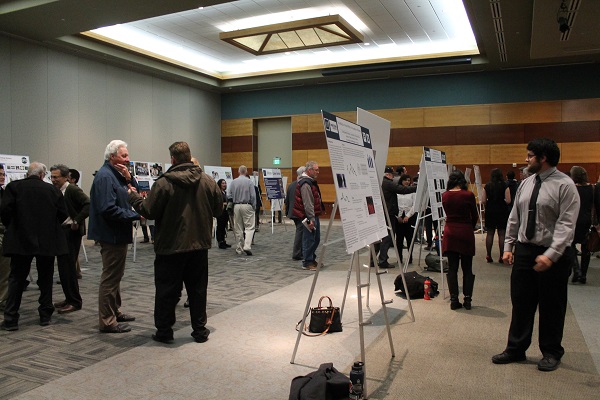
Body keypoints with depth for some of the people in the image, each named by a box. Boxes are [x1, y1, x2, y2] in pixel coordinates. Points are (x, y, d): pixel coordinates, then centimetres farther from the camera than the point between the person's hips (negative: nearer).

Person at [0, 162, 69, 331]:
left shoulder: (14, 186, -2)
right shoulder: (53, 190, 1)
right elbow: (63, 214, 0)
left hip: (21, 240, -1)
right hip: (48, 241, 1)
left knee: (16, 279, 7)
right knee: (45, 278, 12)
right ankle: (45, 315, 17)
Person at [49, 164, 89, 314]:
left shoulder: (73, 190, -13)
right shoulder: (56, 191, 13)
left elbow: (88, 205, -23)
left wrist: (77, 221, -22)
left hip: (71, 232, -9)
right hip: (60, 231, 9)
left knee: (68, 267, -6)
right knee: (63, 267, 13)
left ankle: (75, 302, 3)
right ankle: (69, 298, 23)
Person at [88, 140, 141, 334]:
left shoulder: (116, 174, 14)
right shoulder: (105, 176, -17)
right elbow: (108, 209, -26)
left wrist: (129, 178, -5)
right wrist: (135, 215, -19)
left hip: (118, 234, 11)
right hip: (112, 235, -11)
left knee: (115, 275, 19)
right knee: (110, 277, -3)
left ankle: (115, 312, 32)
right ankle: (107, 321, 5)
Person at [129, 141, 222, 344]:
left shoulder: (164, 183, -14)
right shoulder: (208, 181, -2)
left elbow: (149, 211, -10)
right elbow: (218, 210, 4)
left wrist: (133, 196, 7)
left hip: (171, 246, -3)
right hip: (200, 244, 4)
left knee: (167, 290, 10)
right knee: (198, 289, 14)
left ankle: (164, 331, 19)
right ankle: (200, 330, 21)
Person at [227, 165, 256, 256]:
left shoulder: (233, 182, 1)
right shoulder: (249, 182, -7)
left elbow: (228, 196, 1)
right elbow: (253, 196, -9)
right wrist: (254, 206, 3)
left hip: (236, 206, 3)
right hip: (247, 206, -3)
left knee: (238, 228, 10)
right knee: (249, 227, 0)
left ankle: (239, 248, 14)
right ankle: (247, 246, -15)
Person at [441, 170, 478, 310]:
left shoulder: (445, 196, -1)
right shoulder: (468, 195, -9)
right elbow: (474, 216, 2)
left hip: (450, 233, 2)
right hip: (466, 232, -2)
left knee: (452, 268, 6)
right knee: (467, 268, 9)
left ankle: (454, 300, 8)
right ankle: (467, 300, 12)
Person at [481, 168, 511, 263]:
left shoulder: (487, 186, -1)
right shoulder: (504, 186, -8)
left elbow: (483, 201, -4)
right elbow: (508, 201, -13)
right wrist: (501, 200, 8)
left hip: (490, 212, 2)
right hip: (502, 212, -2)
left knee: (489, 234, 9)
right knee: (502, 234, 4)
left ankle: (488, 256, 11)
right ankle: (501, 256, 5)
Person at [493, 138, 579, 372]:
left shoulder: (565, 185, -12)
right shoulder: (526, 184, 8)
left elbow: (566, 225, -18)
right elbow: (514, 218, 12)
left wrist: (551, 255, -25)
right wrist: (508, 246, 8)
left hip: (553, 255, -6)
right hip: (524, 251, 6)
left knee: (551, 307, 9)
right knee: (520, 303, 12)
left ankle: (551, 353, 28)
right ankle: (515, 349, 25)